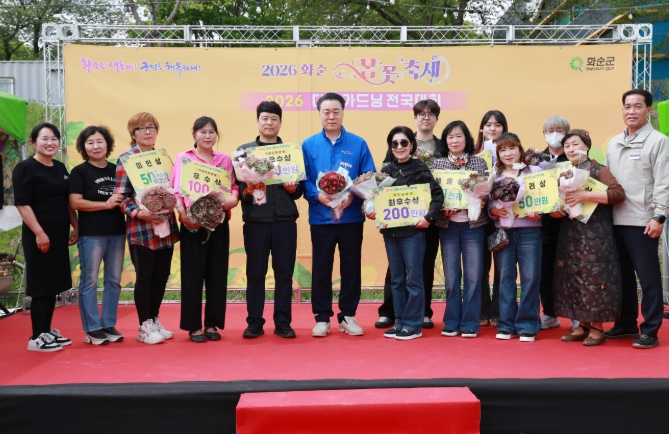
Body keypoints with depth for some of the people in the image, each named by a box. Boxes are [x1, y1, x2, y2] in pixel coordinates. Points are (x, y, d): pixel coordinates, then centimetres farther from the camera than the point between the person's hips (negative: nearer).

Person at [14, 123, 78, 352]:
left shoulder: (60, 168, 12)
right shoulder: (25, 168, -9)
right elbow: (22, 204, -15)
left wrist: (75, 226, 13)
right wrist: (39, 233, -21)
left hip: (59, 234, 8)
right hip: (39, 236, -7)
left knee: (54, 283, 12)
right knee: (41, 285, -4)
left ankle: (47, 331, 22)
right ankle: (36, 337, 5)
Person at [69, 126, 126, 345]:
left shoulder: (116, 170, 11)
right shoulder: (79, 171, -2)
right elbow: (75, 203, -11)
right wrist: (107, 204, -16)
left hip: (117, 232, 5)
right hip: (91, 234, -5)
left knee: (114, 281, 9)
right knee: (90, 281, 0)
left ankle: (109, 325, 18)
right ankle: (92, 329, 8)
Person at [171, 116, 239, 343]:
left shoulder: (225, 159, 12)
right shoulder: (183, 158, 3)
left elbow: (234, 186, 11)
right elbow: (176, 191, -3)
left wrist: (233, 199, -11)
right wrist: (183, 214, -17)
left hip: (219, 222, 3)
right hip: (192, 224, -3)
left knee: (217, 274, 6)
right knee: (193, 274, -1)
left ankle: (212, 323, 16)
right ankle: (193, 326, 9)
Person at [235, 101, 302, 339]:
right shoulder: (244, 150, 7)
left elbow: (301, 188, 9)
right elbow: (236, 184, 3)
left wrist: (293, 188, -12)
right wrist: (247, 191, -16)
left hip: (285, 221, 1)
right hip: (255, 221, -1)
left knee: (284, 272, 4)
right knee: (255, 273, 4)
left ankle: (283, 322, 13)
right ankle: (254, 322, 13)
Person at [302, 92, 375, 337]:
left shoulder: (358, 144, 3)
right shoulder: (308, 145, 2)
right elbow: (302, 180, -1)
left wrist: (353, 196, -17)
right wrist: (318, 195, -19)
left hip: (351, 217, 1)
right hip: (321, 217, 0)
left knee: (351, 267, 7)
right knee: (321, 268, 5)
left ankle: (348, 316, 20)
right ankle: (322, 317, 17)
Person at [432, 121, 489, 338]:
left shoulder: (479, 162, 5)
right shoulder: (438, 164, 6)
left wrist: (481, 201, -17)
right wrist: (442, 210, -14)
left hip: (473, 224, -1)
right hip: (448, 225, 1)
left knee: (473, 275, 2)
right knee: (451, 276, 7)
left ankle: (470, 324, 11)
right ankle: (451, 323, 16)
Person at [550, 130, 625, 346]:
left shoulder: (598, 170, -4)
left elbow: (618, 194, -17)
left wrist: (584, 195, -24)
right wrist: (554, 211, -4)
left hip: (595, 236, -6)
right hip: (570, 236, 6)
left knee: (594, 278, -5)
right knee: (572, 277, 6)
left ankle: (597, 327, 5)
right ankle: (583, 324, 16)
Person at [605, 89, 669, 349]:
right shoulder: (614, 143, 15)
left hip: (642, 222, -6)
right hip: (615, 220, 6)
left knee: (648, 278, 0)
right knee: (623, 275, 13)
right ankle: (626, 324, 24)